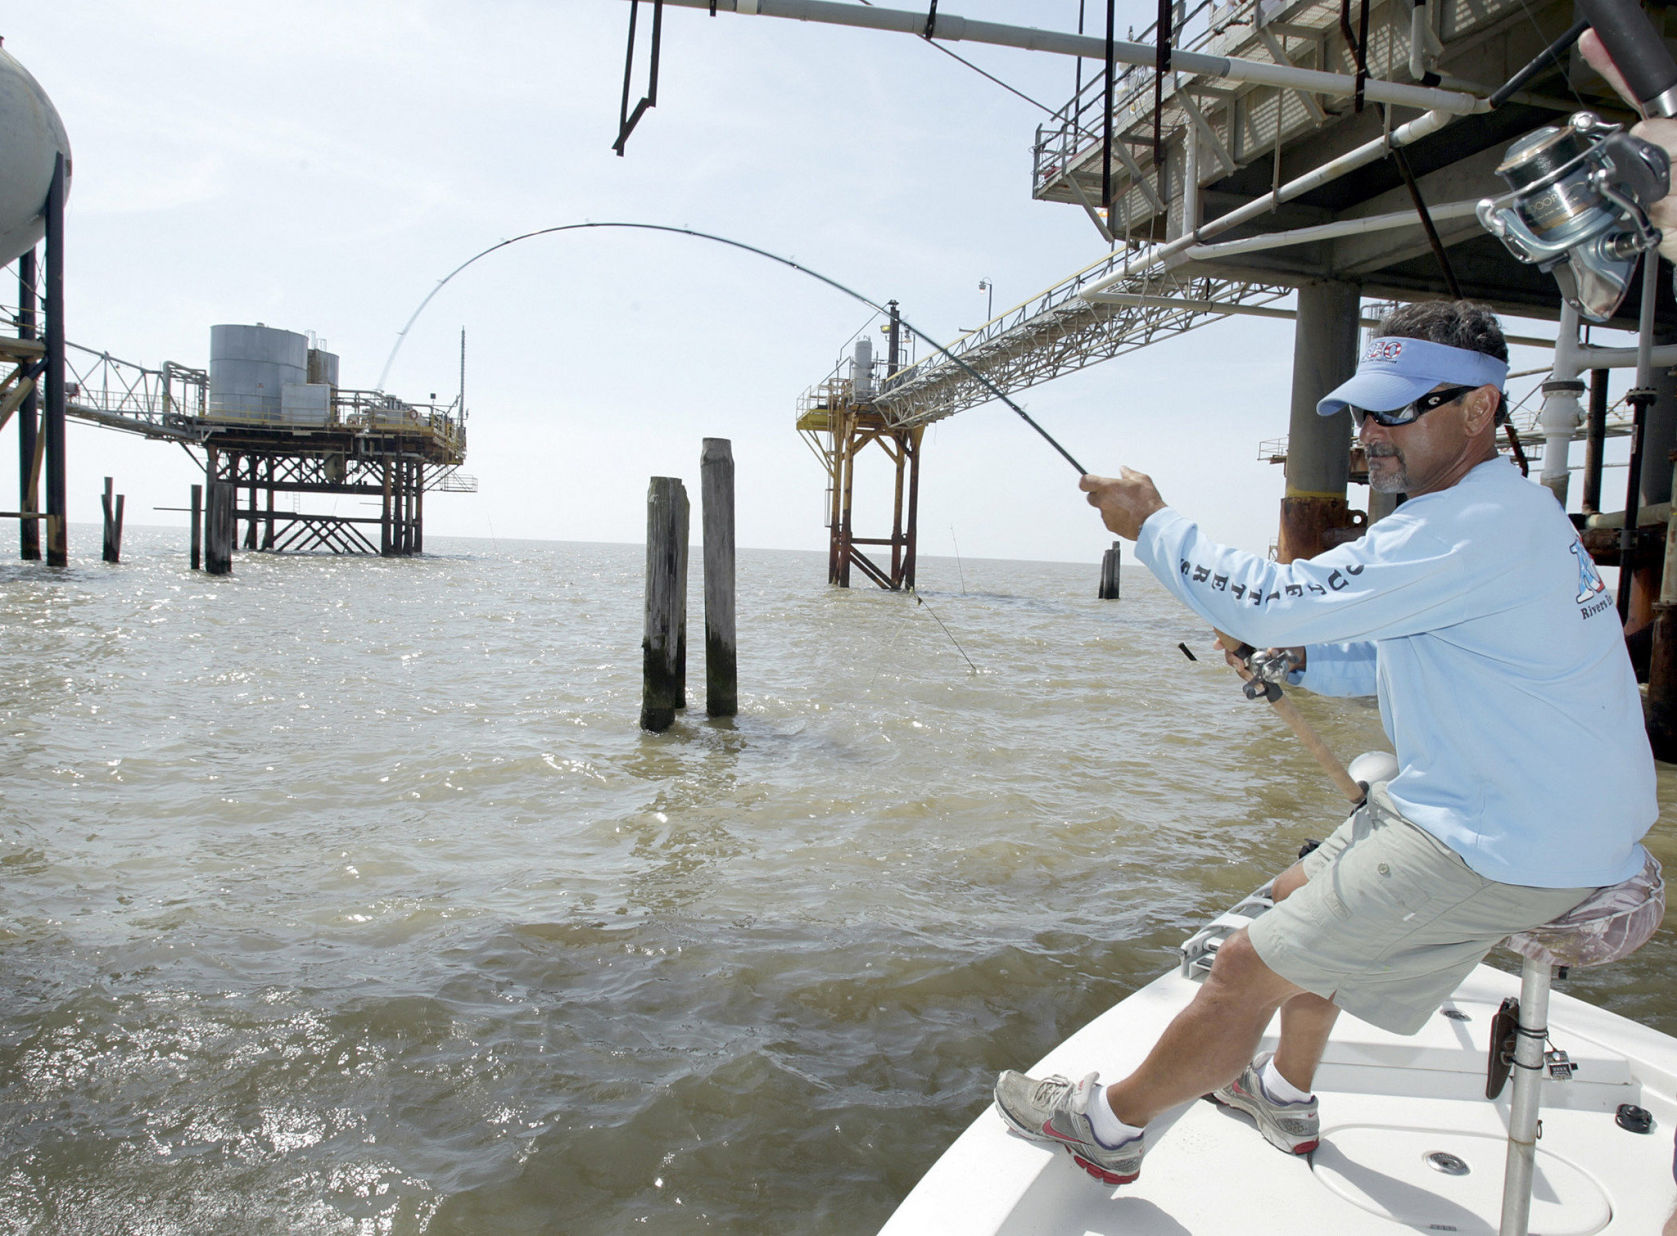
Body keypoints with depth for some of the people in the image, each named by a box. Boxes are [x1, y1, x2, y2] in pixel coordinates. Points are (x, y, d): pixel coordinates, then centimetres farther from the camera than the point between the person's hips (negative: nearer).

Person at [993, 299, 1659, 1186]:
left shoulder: (1479, 526, -24)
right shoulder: (1495, 512, 12)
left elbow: (1272, 606, -26)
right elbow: (1407, 659, 21)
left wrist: (1153, 524, -14)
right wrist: (1297, 658, 6)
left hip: (1505, 848, -11)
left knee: (1249, 966, -8)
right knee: (1303, 898, 25)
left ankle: (1107, 1122, 11)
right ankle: (1285, 1095, 43)